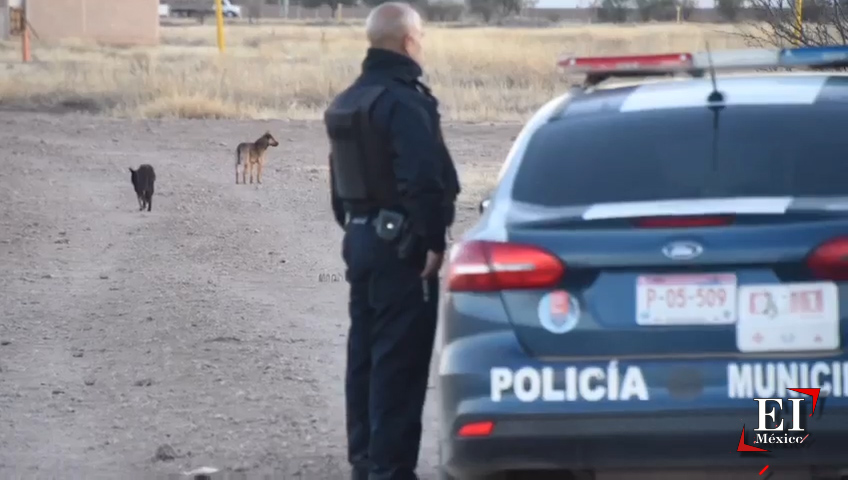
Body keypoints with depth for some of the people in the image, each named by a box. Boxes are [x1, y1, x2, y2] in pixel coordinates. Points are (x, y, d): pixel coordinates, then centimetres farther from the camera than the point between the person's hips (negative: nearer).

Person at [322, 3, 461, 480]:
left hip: (361, 238, 9)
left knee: (365, 351, 15)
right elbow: (424, 178, -26)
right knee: (399, 359, -6)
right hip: (399, 243, -9)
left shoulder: (347, 103, 13)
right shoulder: (404, 101, -17)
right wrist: (434, 241, -19)